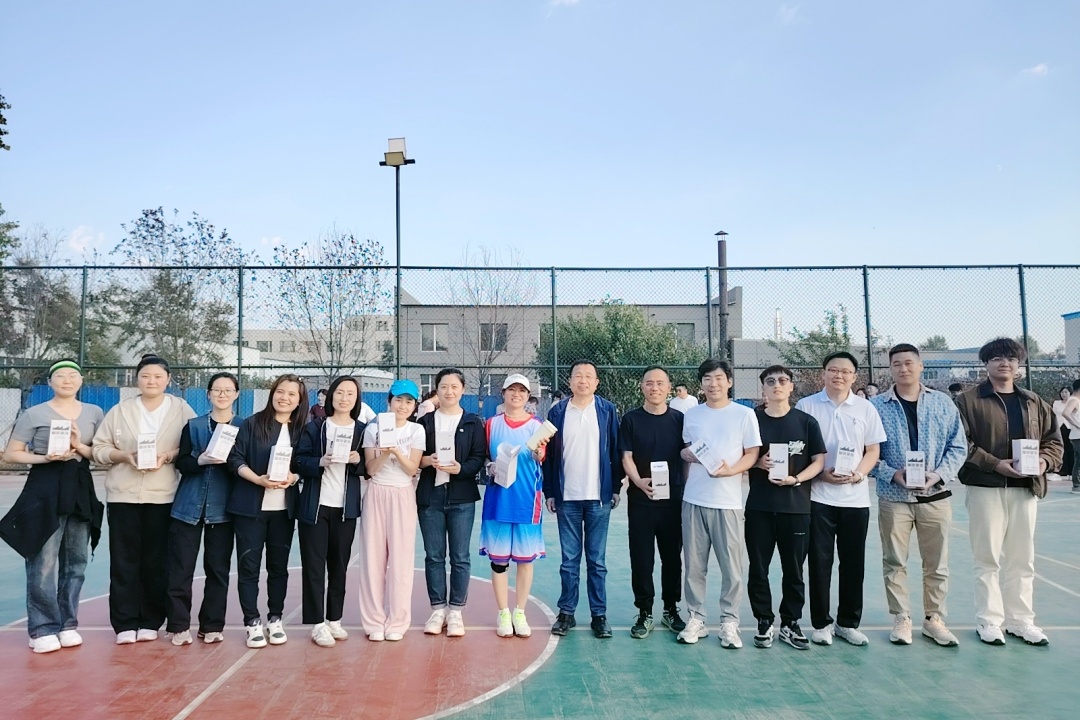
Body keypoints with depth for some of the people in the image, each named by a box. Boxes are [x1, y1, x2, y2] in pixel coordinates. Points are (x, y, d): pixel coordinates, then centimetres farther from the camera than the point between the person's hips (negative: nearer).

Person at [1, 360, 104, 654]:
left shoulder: (94, 413, 8)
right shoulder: (34, 414, 0)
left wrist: (80, 447, -11)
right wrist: (45, 458, -15)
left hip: (81, 490, 3)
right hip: (45, 490, -3)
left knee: (75, 561, 9)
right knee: (43, 563, -5)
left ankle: (67, 624, 20)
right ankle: (43, 629, 6)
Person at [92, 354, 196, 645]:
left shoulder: (182, 410, 4)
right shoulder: (120, 411, 9)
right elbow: (99, 448, 6)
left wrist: (168, 456, -16)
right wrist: (125, 456, -11)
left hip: (163, 496, -1)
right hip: (123, 495, 1)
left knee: (156, 560, 3)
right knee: (124, 560, 2)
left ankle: (150, 621, 14)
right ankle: (125, 623, 10)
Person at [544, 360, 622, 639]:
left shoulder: (607, 410, 3)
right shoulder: (557, 412, 4)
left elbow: (615, 451, 3)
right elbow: (549, 454, 5)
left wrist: (616, 488, 0)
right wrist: (549, 492, 2)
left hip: (598, 497, -1)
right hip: (567, 498, 1)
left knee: (597, 561, 7)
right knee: (569, 560, 8)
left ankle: (599, 615, 16)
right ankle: (566, 612, 19)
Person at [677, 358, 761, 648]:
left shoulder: (745, 414, 0)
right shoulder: (691, 415, 10)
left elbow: (752, 454, -1)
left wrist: (730, 470, -17)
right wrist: (686, 454, -2)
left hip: (728, 501, -2)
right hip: (693, 499, 3)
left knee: (731, 566, 2)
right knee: (693, 564, 7)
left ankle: (729, 622, 15)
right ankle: (695, 619, 18)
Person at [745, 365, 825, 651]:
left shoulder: (806, 422, 3)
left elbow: (819, 461, 2)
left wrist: (796, 478, -14)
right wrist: (758, 463, -12)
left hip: (796, 506, 0)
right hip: (759, 506, 0)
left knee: (794, 569, 8)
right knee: (758, 568, 6)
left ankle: (790, 624, 23)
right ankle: (764, 623, 20)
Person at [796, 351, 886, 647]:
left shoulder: (865, 408, 5)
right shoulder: (806, 406, 0)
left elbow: (873, 450, 7)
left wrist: (859, 473, -12)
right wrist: (820, 473, -13)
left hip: (856, 497, 2)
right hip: (818, 496, -2)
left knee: (853, 563, 9)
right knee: (819, 561, 4)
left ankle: (848, 623, 22)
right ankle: (821, 623, 16)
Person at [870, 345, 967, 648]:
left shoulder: (943, 403, 4)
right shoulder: (876, 406, -2)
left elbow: (958, 447, 4)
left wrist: (939, 475, -11)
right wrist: (893, 474, -16)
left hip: (936, 496, 2)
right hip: (893, 497, -1)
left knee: (937, 563, 9)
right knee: (894, 562, 5)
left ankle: (934, 618, 24)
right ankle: (901, 618, 18)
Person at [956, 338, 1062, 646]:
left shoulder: (1034, 402, 13)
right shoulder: (969, 400, -4)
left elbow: (1053, 439, 14)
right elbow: (961, 444, -10)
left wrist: (1045, 461, -6)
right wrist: (994, 464, -20)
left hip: (1026, 489, 5)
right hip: (986, 488, -5)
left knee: (1022, 558, 12)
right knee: (988, 558, 2)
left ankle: (1020, 620, 23)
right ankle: (988, 621, 12)